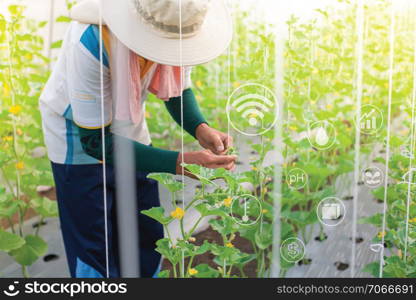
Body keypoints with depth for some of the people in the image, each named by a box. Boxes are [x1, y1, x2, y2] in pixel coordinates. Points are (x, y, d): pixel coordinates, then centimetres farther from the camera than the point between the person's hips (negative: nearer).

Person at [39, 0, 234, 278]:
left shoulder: (173, 25, -21)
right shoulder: (91, 42, -37)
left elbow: (179, 88, -3)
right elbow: (95, 140, -30)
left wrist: (200, 128, -25)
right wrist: (179, 163, -37)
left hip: (131, 130, 5)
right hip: (79, 139, -5)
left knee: (148, 239, 11)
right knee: (93, 255, 2)